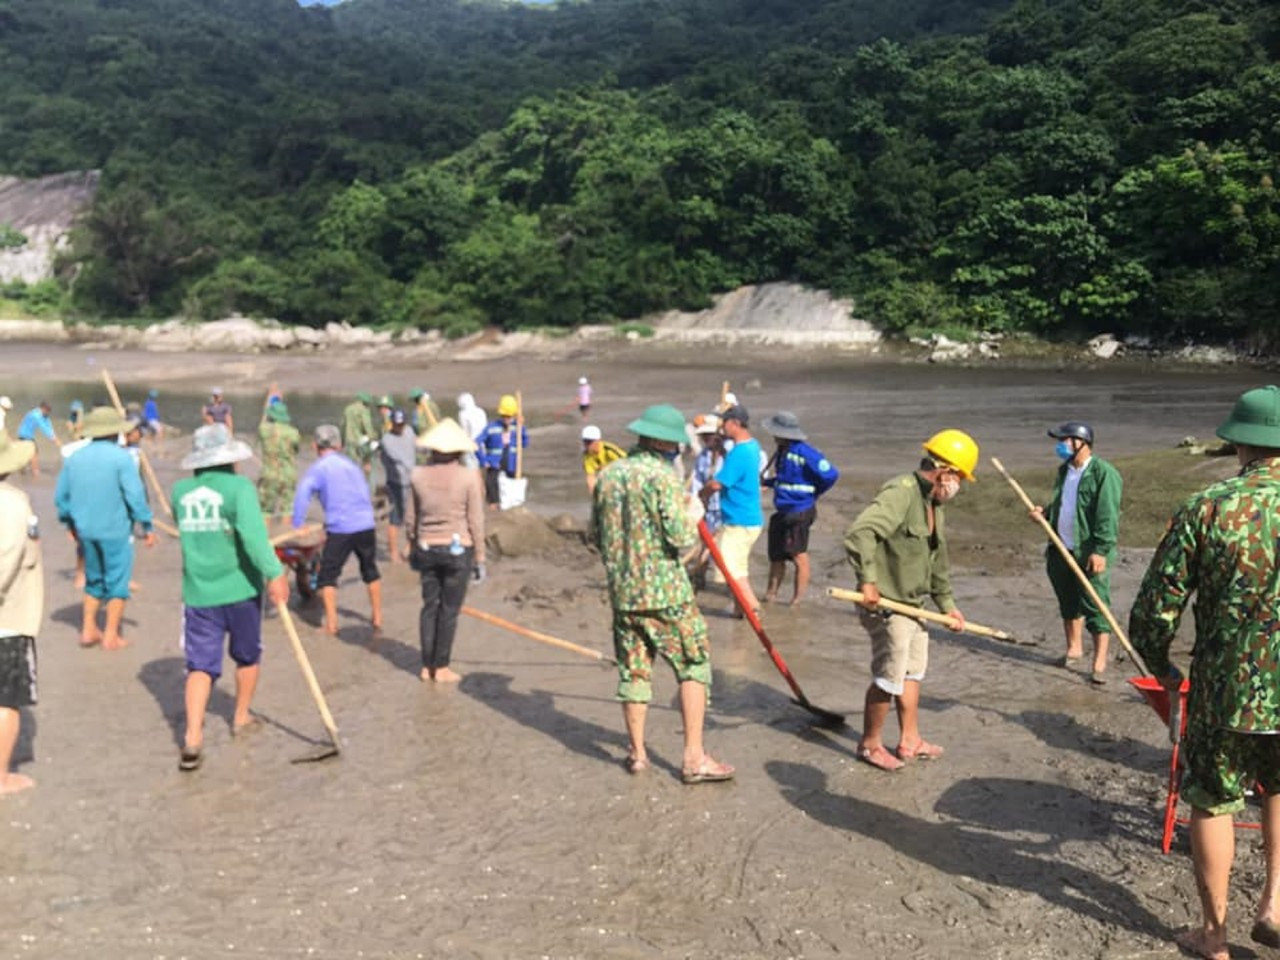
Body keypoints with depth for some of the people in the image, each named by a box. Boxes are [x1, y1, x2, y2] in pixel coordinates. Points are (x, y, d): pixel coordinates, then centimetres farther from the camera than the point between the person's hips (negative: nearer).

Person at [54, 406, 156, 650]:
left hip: (86, 530, 6)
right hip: (115, 531, -6)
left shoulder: (75, 458, 6)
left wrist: (70, 523, 25)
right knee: (117, 583, 6)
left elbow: (61, 496, 11)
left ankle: (88, 629, 23)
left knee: (94, 580, 21)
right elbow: (135, 495, -16)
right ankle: (111, 636, 8)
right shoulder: (121, 457, -12)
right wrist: (147, 526, -8)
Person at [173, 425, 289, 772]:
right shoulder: (239, 487, -14)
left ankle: (193, 738, -10)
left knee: (200, 665, 3)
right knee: (247, 656, 20)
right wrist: (274, 573, -30)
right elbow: (253, 534, -27)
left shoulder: (180, 491, 1)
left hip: (198, 593, 3)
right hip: (240, 589, -3)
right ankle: (241, 718, 34)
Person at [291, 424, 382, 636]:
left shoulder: (318, 468, -1)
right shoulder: (350, 464, 16)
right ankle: (377, 619, 31)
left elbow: (303, 492, -16)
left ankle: (331, 624, 3)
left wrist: (297, 525, -17)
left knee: (327, 576, 8)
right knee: (370, 571, 22)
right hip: (366, 525, 5)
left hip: (340, 529, -5)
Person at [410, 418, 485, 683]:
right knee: (449, 609, 5)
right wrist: (479, 558, 2)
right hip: (458, 549, -3)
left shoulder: (419, 475, -1)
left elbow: (412, 517, 5)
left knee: (429, 606, 13)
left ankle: (427, 666, 18)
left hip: (427, 549, 3)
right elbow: (475, 521, -6)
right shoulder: (468, 477, -10)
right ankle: (442, 668, 11)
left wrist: (414, 548, 18)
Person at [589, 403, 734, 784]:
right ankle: (694, 758, 4)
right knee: (693, 666, 4)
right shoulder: (663, 477, -14)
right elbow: (681, 538, -18)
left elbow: (596, 537, 13)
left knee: (634, 670, 14)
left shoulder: (607, 477, 6)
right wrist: (692, 517, 1)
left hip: (623, 591, 6)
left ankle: (637, 752, 22)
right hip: (666, 592, -6)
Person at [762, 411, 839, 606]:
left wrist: (812, 493, -8)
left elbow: (830, 475, -20)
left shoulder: (805, 453, -19)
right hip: (782, 512, 9)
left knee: (798, 556, 3)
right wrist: (766, 482, 6)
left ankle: (798, 598, 14)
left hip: (799, 512, -9)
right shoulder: (782, 452, 8)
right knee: (776, 555, 16)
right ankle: (771, 594, 28)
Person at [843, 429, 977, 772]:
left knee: (913, 672, 19)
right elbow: (860, 532, -35)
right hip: (885, 605, -10)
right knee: (889, 677, 0)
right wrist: (868, 580, -37)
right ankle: (870, 744, 18)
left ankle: (910, 741, 33)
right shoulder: (900, 493, -21)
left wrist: (947, 604, 23)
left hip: (912, 603, 10)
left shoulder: (934, 505, 12)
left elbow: (938, 561, 21)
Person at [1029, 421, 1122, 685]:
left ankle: (1099, 663, 5)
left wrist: (1100, 551, -22)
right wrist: (1046, 513, 3)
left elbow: (1107, 516, -18)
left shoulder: (1104, 473, -15)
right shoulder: (1064, 471, 11)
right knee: (1068, 603, 20)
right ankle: (1074, 648, 37)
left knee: (1096, 608, -2)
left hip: (1090, 554, -8)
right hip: (1061, 551, 8)